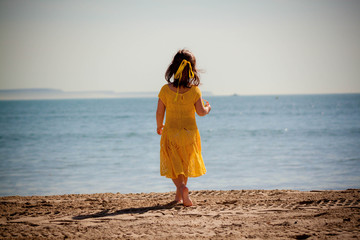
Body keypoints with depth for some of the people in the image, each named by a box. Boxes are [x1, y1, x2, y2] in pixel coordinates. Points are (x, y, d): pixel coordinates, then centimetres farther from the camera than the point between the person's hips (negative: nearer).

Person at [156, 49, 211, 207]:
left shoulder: (166, 89, -10)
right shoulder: (195, 90, -10)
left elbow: (159, 112, -5)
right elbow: (200, 111, -7)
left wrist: (159, 126, 14)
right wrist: (208, 108, 16)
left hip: (171, 133, -1)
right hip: (189, 132, 1)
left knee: (173, 165, 8)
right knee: (185, 164, 18)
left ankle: (182, 187, -19)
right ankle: (179, 196, 25)